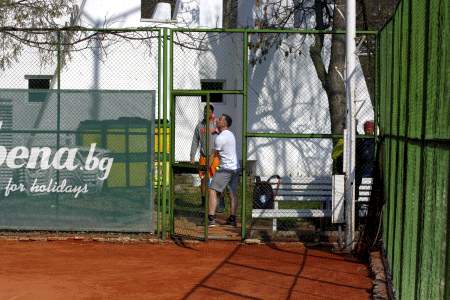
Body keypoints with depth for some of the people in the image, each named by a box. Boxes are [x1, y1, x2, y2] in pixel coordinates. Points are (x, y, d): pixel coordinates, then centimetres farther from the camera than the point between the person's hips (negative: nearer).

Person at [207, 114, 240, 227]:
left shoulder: (220, 138, -13)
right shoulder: (230, 134, 13)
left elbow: (214, 154, -5)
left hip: (226, 168, -9)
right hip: (236, 167, 9)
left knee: (212, 190, -8)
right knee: (233, 194, 11)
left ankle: (211, 218, -15)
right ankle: (232, 218, 13)